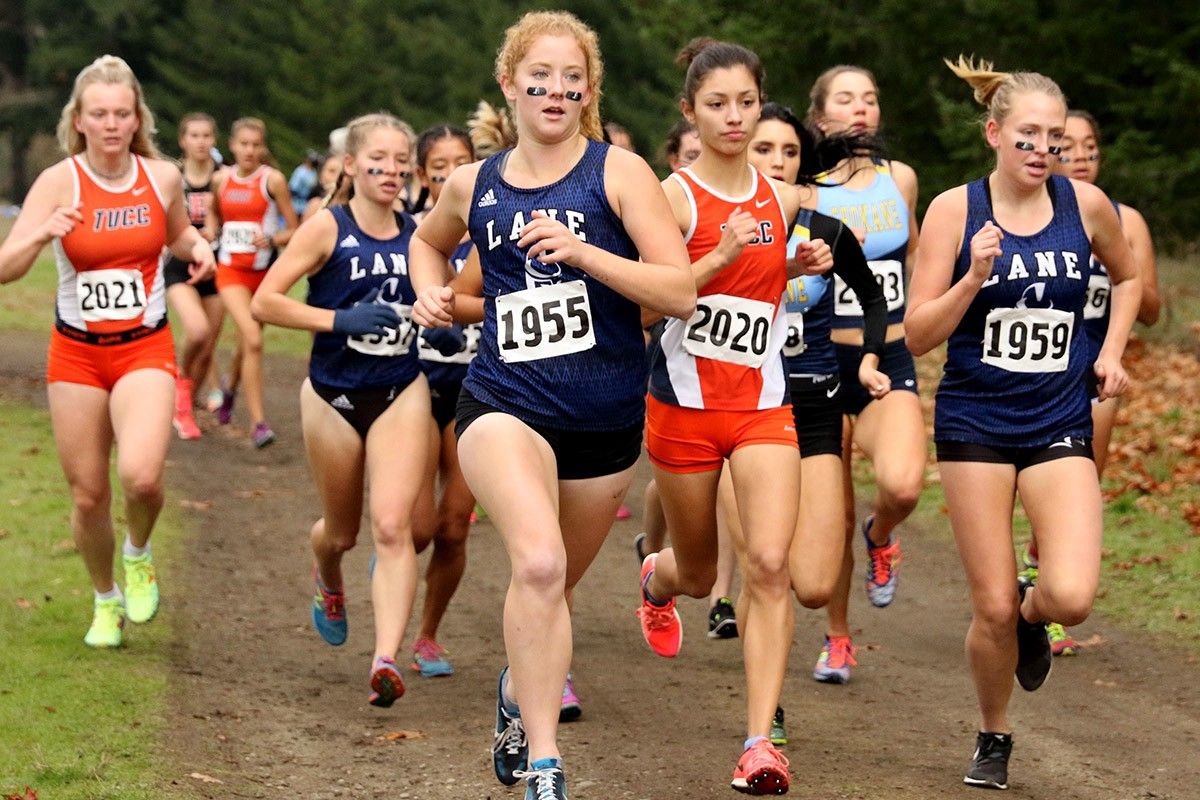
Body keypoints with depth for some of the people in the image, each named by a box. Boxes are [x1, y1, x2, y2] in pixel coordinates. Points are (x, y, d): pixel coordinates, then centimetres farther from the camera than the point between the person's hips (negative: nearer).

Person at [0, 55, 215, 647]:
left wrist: (197, 246, -2)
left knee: (141, 476, -23)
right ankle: (106, 600, 32)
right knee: (88, 495, 6)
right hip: (76, 353, 0)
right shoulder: (58, 182, -10)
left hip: (145, 351, 0)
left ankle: (139, 553, 10)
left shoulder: (163, 176, -2)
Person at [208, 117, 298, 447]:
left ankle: (230, 390, 47)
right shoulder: (222, 179, 4)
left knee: (247, 343, 13)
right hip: (231, 271, 0)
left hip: (265, 271, 0)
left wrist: (272, 239, -22)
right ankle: (258, 422, -16)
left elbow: (294, 231, -3)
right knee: (253, 339, -19)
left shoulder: (272, 179, -6)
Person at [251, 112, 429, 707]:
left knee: (392, 525, -18)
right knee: (342, 532, 15)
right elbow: (264, 302, -14)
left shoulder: (418, 234, 1)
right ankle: (328, 585, 52)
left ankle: (386, 661, -18)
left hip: (401, 394, 1)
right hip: (334, 396, -1)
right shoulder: (327, 228, -10)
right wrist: (340, 319, -22)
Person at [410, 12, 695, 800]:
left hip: (607, 418, 1)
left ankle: (519, 688, 52)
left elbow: (681, 293, -12)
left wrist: (583, 253, -23)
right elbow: (429, 240, 28)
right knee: (539, 563, -27)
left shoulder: (618, 172, -5)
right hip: (506, 406, -1)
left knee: (555, 584, 18)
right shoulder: (474, 185, 4)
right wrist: (431, 291, 7)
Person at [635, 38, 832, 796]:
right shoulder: (674, 195, -8)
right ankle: (656, 578, 54)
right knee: (699, 573, 14)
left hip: (764, 401, 2)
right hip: (685, 398, -2)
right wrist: (719, 258, -26)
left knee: (770, 564, -16)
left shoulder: (783, 199, 6)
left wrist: (803, 267, 2)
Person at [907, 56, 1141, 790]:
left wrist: (1111, 353, 8)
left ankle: (1031, 613, 19)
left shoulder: (1087, 205, -1)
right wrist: (974, 277, -21)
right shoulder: (955, 209, -7)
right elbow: (917, 336, -7)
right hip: (976, 423, -1)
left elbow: (1129, 276, 21)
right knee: (993, 608, 0)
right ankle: (994, 739, 27)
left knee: (1072, 597, -18)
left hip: (1060, 425, 1)